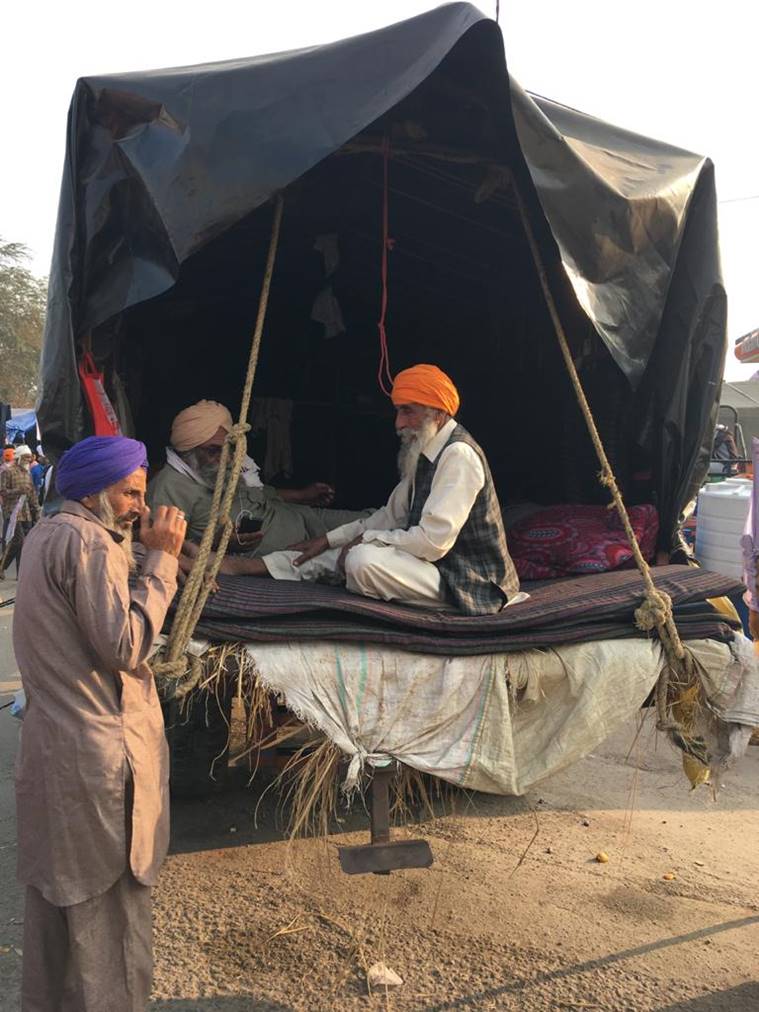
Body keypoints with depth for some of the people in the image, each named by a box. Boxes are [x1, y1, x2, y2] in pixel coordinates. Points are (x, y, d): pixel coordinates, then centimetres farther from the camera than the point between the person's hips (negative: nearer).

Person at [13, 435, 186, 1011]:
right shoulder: (87, 541, -19)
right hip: (100, 755, -10)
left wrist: (134, 550, 5)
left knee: (58, 889, 22)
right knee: (110, 903, 6)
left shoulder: (48, 533, 12)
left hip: (51, 743, 10)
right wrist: (162, 559, -17)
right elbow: (126, 645, -22)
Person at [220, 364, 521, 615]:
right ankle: (240, 566, 12)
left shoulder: (458, 455, -23)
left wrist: (366, 539, -15)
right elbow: (392, 515, 15)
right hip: (434, 563, 9)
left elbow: (432, 541, -28)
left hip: (463, 581, -9)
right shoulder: (426, 451, 8)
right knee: (335, 554, 7)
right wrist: (328, 539, 9)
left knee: (364, 559, -28)